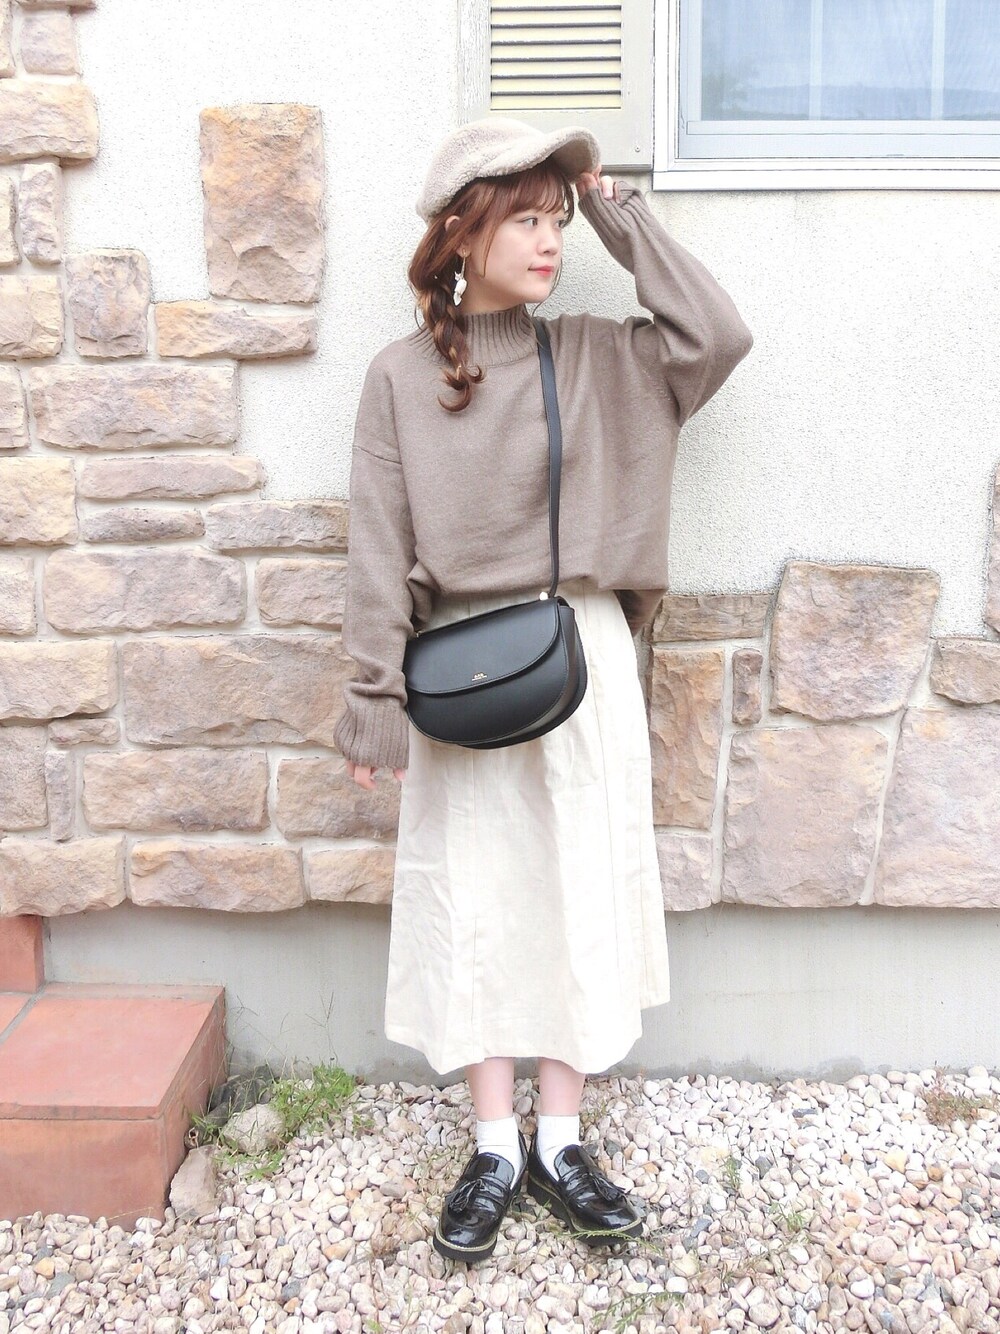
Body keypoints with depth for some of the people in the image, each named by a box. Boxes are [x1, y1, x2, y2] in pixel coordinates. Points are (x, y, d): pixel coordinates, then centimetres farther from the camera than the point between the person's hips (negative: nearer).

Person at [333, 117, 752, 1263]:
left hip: (582, 654, 2)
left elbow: (719, 337, -9)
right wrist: (375, 694, -8)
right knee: (471, 898, 6)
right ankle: (495, 1148, 22)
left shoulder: (592, 358, 5)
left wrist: (624, 219, -1)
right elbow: (379, 547, -3)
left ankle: (559, 1141, 23)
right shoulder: (401, 375, 0)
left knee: (582, 888, 6)